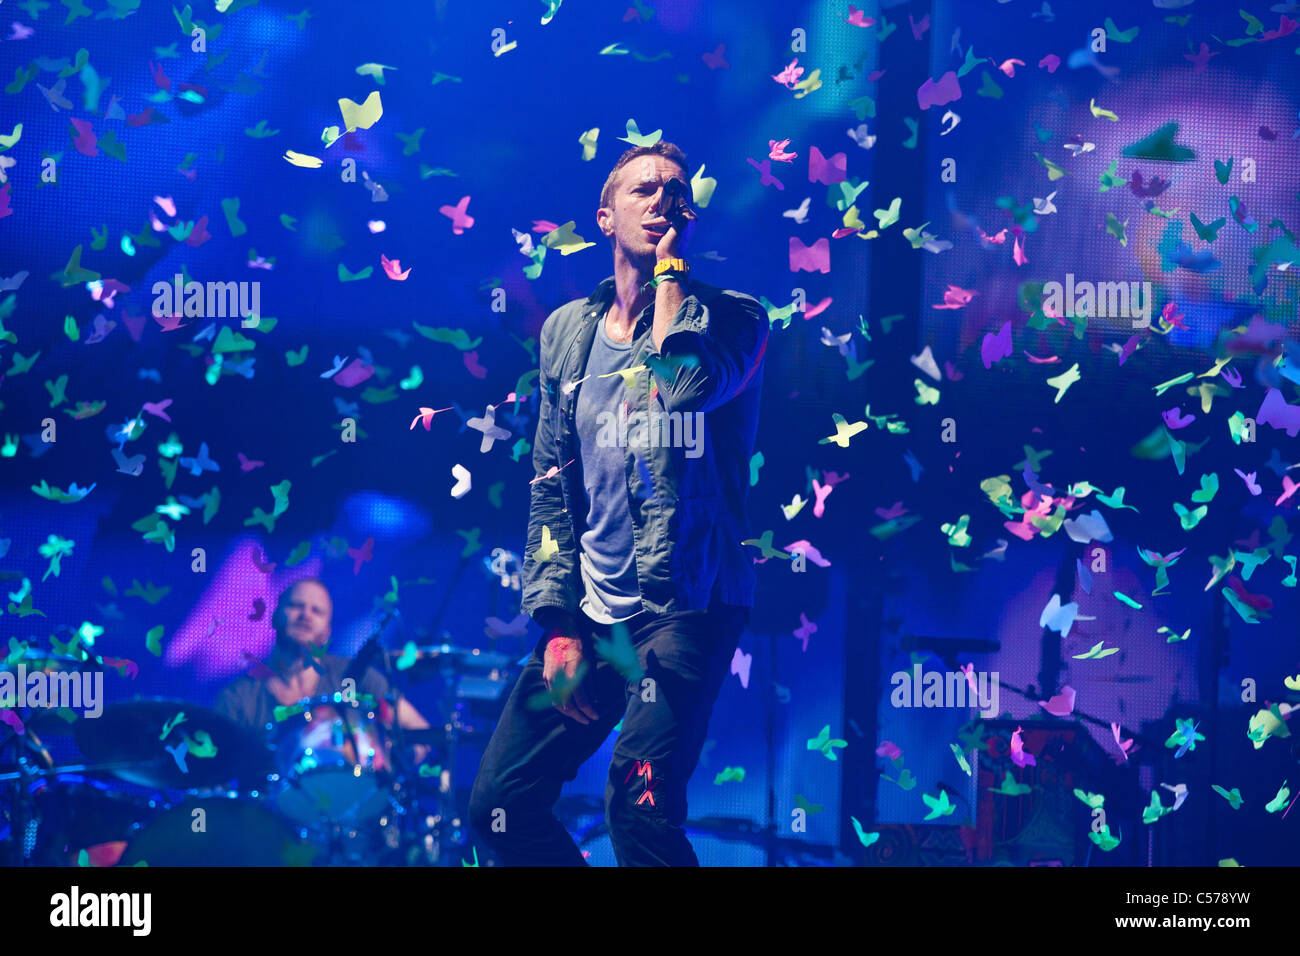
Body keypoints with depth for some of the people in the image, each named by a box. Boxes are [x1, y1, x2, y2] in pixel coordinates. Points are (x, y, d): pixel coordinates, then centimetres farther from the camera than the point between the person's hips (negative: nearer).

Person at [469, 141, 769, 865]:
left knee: (640, 809, -21)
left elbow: (683, 385, -26)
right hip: (590, 613, 5)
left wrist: (670, 263, -12)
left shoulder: (731, 318, -2)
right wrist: (558, 624, 2)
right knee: (501, 803, 5)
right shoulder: (568, 330, 12)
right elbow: (552, 487, 12)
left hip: (687, 610, -5)